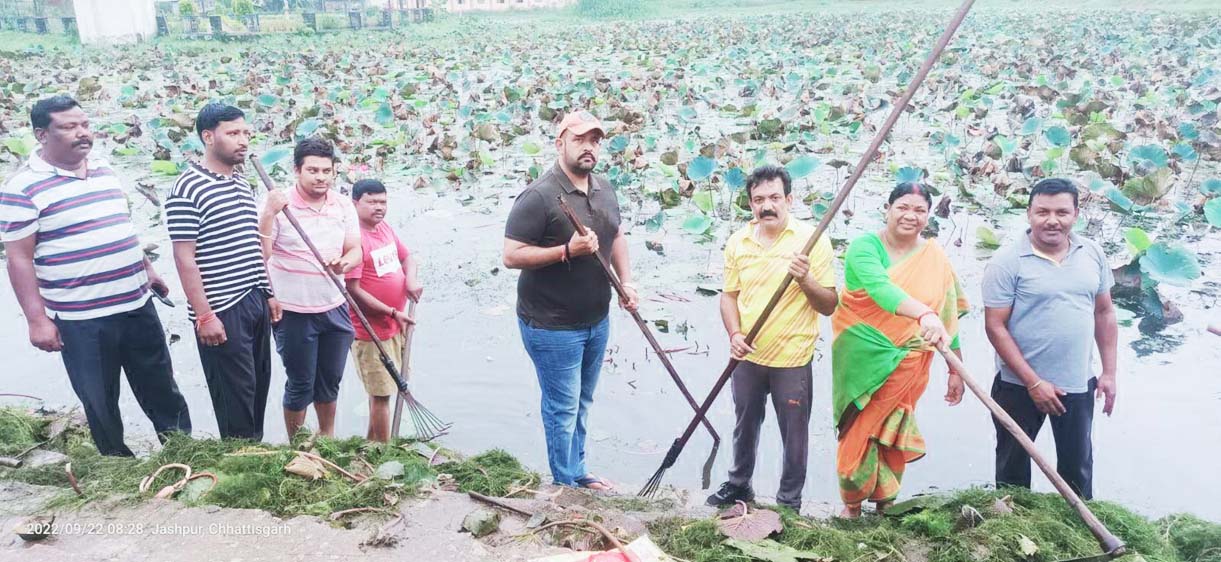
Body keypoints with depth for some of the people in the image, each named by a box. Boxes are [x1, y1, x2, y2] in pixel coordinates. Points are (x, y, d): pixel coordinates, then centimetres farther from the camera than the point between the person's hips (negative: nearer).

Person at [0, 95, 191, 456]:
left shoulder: (103, 169, 8)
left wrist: (147, 270, 22)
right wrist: (37, 319, -15)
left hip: (137, 305, 6)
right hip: (81, 319, -6)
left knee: (161, 387, 16)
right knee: (100, 402, 9)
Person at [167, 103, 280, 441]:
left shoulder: (243, 183, 12)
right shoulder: (188, 188, -13)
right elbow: (185, 258, -16)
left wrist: (268, 293, 18)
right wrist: (204, 314, -18)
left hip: (255, 302, 8)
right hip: (221, 310, -8)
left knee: (259, 387, 16)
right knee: (236, 395, 1)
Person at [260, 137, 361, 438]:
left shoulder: (344, 205, 3)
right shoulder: (279, 204, -12)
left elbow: (355, 250, 4)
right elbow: (260, 254, -18)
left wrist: (345, 262, -18)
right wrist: (269, 213, -29)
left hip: (334, 308, 5)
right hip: (293, 312, -4)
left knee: (330, 381, 18)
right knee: (300, 385, 7)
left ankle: (327, 437, 37)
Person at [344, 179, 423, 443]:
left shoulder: (385, 228, 6)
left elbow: (406, 256, 19)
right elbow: (353, 291, -22)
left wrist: (411, 279, -5)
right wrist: (393, 313, -18)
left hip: (393, 326, 8)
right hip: (370, 330, -8)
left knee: (382, 389, 19)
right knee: (381, 393, -1)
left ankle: (371, 443, 34)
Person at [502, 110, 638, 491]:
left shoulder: (605, 190, 6)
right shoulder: (539, 196, -19)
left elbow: (616, 237, 20)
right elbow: (512, 256, -21)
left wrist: (627, 281, 6)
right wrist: (567, 250, -28)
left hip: (596, 320, 8)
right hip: (552, 326, -8)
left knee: (582, 403, 20)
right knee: (563, 409, 3)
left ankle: (578, 473, 37)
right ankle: (567, 485, 18)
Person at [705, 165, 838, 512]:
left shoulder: (811, 241, -10)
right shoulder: (738, 242, 2)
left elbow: (829, 305, -9)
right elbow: (729, 295, 9)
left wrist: (805, 279, -27)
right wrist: (735, 334, -7)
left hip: (792, 359, -3)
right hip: (747, 356, 4)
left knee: (794, 434, 8)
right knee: (745, 425, 20)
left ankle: (789, 501, 26)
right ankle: (739, 484, 41)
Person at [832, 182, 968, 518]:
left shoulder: (935, 257, 1)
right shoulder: (865, 247, -11)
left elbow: (949, 316, 6)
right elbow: (880, 288, -30)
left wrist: (956, 370, 6)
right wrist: (924, 315, -47)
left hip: (906, 363, 2)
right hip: (862, 358, -2)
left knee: (892, 435, 10)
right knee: (858, 434, 6)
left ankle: (885, 505, 28)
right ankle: (852, 503, 25)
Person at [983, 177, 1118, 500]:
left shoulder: (1092, 254, 1)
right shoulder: (1007, 262, -14)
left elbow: (1104, 312, 10)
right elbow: (995, 326, -15)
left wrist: (1109, 372, 7)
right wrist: (1034, 382, -16)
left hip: (1079, 384, 4)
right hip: (1020, 386, -4)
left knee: (1077, 465, 19)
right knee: (1013, 466, 13)